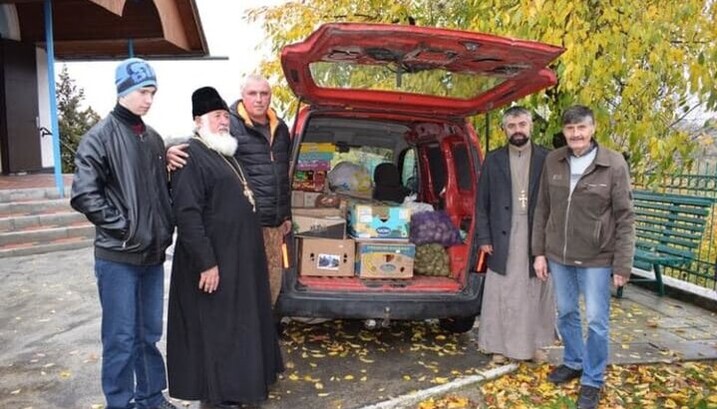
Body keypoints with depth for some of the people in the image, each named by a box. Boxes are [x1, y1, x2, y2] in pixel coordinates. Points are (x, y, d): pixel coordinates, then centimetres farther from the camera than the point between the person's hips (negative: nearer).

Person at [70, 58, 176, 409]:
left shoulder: (153, 139, 12)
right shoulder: (100, 137, -8)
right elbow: (84, 195, -14)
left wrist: (165, 228, 7)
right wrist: (123, 227, -16)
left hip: (153, 253, 6)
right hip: (118, 257, -6)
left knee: (150, 334, 16)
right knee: (121, 338, 4)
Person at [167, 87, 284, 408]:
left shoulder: (225, 153, 15)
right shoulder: (191, 156, -16)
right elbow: (187, 214, -24)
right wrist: (206, 262, -26)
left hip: (236, 255, 10)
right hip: (214, 260, -10)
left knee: (237, 321, 20)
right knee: (216, 327, 3)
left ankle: (238, 379, 36)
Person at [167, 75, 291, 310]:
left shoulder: (280, 128, 14)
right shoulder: (231, 125, -7)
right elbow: (193, 144, -14)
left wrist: (286, 215, 23)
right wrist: (173, 151, -38)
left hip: (274, 224, 7)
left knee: (273, 282, 17)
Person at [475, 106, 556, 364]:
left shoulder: (546, 159, 2)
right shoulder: (493, 160, 4)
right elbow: (482, 202, 4)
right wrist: (484, 238, -2)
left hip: (537, 238, 0)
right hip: (503, 239, 0)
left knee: (535, 293, 9)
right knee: (501, 294, 6)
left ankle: (535, 343, 25)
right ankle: (499, 345, 18)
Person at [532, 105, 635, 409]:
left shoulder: (614, 164, -10)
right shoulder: (552, 161, -1)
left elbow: (625, 217, -8)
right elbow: (542, 209, 5)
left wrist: (622, 264, -10)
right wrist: (539, 251, 3)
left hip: (596, 259, -3)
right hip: (558, 255, 4)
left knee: (596, 321, 6)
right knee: (566, 313, 18)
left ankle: (593, 380, 24)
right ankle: (573, 362, 39)